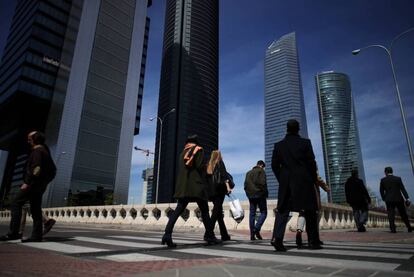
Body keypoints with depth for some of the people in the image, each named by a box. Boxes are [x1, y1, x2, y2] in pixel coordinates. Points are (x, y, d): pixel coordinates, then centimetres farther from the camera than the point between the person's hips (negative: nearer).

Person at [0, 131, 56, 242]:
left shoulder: (37, 150, -8)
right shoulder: (45, 151, 21)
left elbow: (36, 168, -21)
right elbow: (53, 170, 23)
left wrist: (27, 182, -20)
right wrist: (45, 181, 22)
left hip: (33, 183, -9)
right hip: (40, 185, 10)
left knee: (16, 203, -6)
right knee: (36, 209, 8)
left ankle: (13, 233, -10)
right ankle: (37, 236, 7)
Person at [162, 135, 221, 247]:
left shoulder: (183, 152, 19)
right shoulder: (199, 150, 3)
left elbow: (181, 169, 17)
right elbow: (199, 166, -8)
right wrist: (204, 166, 11)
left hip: (183, 186, 5)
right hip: (196, 185, -4)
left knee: (178, 210, 1)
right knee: (204, 211, 6)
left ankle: (167, 234, -13)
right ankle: (210, 236, 11)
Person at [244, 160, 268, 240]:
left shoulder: (248, 172, 17)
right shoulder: (261, 171, -2)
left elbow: (245, 184, 14)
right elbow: (263, 183, -11)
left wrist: (248, 193, 16)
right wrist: (265, 193, -2)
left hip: (250, 195, 6)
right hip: (259, 195, -6)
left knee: (252, 214, 7)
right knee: (263, 213, 2)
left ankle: (252, 235, 5)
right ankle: (256, 229, -16)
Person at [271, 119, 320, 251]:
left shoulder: (278, 145, 4)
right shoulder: (305, 143, -2)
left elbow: (274, 165, 4)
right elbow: (311, 163, -3)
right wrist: (314, 179, 9)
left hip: (286, 182, 2)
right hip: (304, 181, -1)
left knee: (282, 211, 3)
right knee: (309, 211, 11)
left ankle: (277, 237, -11)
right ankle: (313, 241, 17)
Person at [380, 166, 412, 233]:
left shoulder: (383, 180, 0)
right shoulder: (398, 178, 0)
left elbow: (381, 191, 3)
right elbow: (402, 189, -6)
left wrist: (384, 198, 15)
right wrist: (407, 198, -7)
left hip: (389, 200, -1)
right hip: (399, 199, 1)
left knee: (391, 214, -2)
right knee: (403, 214, 13)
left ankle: (393, 229, -11)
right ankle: (409, 228, 22)